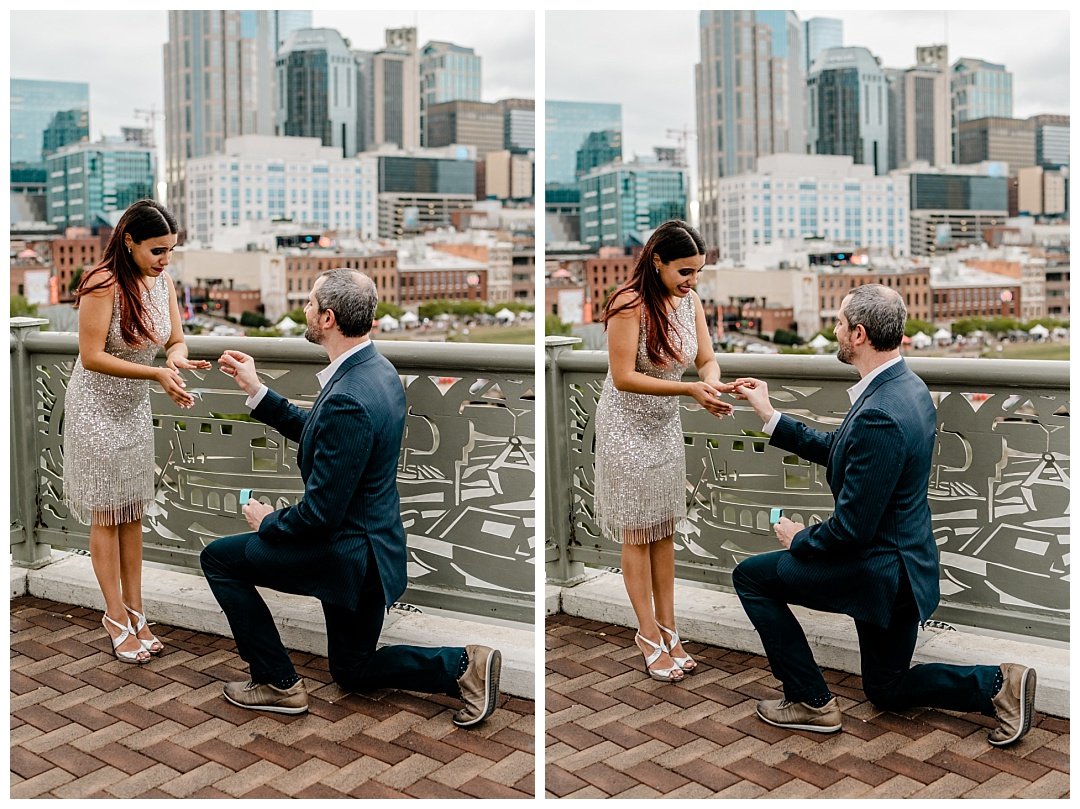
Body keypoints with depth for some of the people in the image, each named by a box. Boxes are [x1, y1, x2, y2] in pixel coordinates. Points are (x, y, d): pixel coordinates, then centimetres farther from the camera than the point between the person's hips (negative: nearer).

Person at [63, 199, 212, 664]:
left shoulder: (162, 281, -3)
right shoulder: (102, 283, -22)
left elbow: (176, 341, 3)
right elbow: (92, 356, -23)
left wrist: (177, 359, -21)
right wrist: (156, 373, -29)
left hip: (135, 407, 6)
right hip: (97, 408, -6)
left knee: (132, 515, 9)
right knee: (106, 515, 2)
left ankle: (134, 613, 16)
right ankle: (118, 619, 10)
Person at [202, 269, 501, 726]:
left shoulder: (348, 400, -30)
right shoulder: (378, 370, 1)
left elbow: (320, 514, -26)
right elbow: (313, 432, 15)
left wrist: (267, 522, -7)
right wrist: (255, 390, 12)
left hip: (348, 554, -10)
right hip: (371, 543, 10)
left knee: (218, 558, 5)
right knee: (351, 672, 24)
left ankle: (279, 683, 11)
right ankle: (465, 664, 10)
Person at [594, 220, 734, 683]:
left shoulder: (689, 300, -3)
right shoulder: (629, 303, -24)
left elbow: (707, 360, 0)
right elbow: (623, 377, -25)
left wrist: (711, 384, -24)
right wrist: (689, 389, -31)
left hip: (666, 426, 6)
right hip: (628, 427, -6)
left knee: (665, 531, 10)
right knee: (638, 534, 3)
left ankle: (668, 627, 19)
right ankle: (650, 635, 13)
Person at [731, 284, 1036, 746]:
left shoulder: (879, 416, -30)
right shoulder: (906, 387, 2)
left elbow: (851, 530, -26)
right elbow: (837, 452, 15)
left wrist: (799, 540, -6)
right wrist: (769, 417, 14)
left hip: (879, 570, -10)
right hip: (902, 564, 10)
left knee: (751, 577, 4)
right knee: (886, 691, 24)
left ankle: (811, 701, 10)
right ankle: (1000, 683, 11)